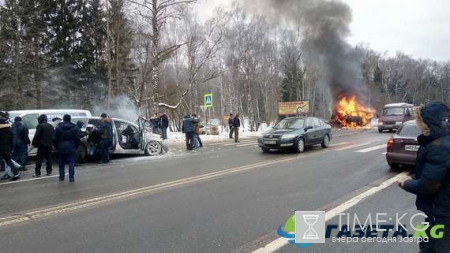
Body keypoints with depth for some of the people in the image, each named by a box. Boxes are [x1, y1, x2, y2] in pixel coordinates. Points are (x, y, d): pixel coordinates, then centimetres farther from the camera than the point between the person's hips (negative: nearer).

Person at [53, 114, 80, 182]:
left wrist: (57, 147, 12)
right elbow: (77, 139, -1)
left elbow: (55, 139, 2)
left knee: (61, 163, 13)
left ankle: (61, 176, 17)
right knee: (71, 163, -2)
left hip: (61, 148, 2)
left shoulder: (58, 127, 2)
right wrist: (75, 147, 9)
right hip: (71, 148, -1)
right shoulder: (75, 128, 0)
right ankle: (71, 177, -8)